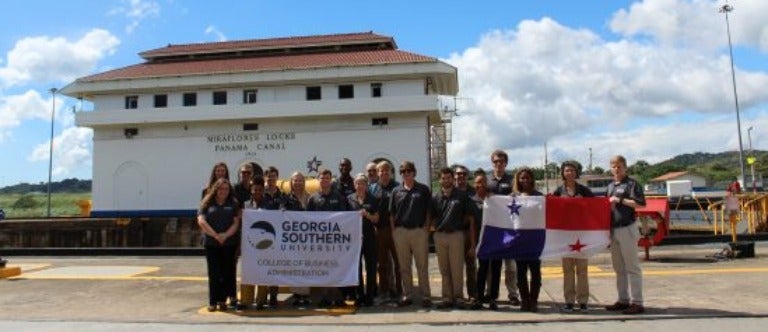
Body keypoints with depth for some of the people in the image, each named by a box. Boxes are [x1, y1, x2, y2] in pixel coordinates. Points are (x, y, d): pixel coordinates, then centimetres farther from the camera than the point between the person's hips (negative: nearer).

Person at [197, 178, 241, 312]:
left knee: (228, 273, 2)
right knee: (214, 273, 2)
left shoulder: (233, 204, 10)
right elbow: (201, 221, -3)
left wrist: (225, 235, -13)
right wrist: (215, 235, -10)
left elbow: (236, 223, 2)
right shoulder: (207, 203, 8)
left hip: (229, 243, 1)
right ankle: (213, 302, 7)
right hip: (211, 243, -1)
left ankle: (222, 300, 11)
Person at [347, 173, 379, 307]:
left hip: (369, 235, 0)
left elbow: (376, 219, 4)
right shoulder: (349, 199, 7)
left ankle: (369, 296, 10)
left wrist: (367, 215, -13)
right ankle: (359, 296, 15)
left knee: (371, 266, 1)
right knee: (356, 266, 5)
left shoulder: (372, 199, 6)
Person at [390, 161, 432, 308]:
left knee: (422, 266, 1)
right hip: (400, 232, 3)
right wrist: (393, 231, 4)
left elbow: (429, 211, 3)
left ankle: (425, 296, 8)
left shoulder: (423, 189, 3)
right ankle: (407, 295, 17)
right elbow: (392, 213, 12)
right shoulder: (396, 191, 10)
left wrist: (426, 229, -4)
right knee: (404, 267, 9)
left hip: (419, 231, -3)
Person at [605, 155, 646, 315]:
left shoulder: (632, 184, -5)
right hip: (613, 229, 8)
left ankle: (637, 302, 0)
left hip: (627, 229, -8)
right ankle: (623, 300, 20)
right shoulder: (610, 186, 17)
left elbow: (640, 204, -16)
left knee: (632, 267, -4)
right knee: (619, 268, 12)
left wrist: (620, 200, -15)